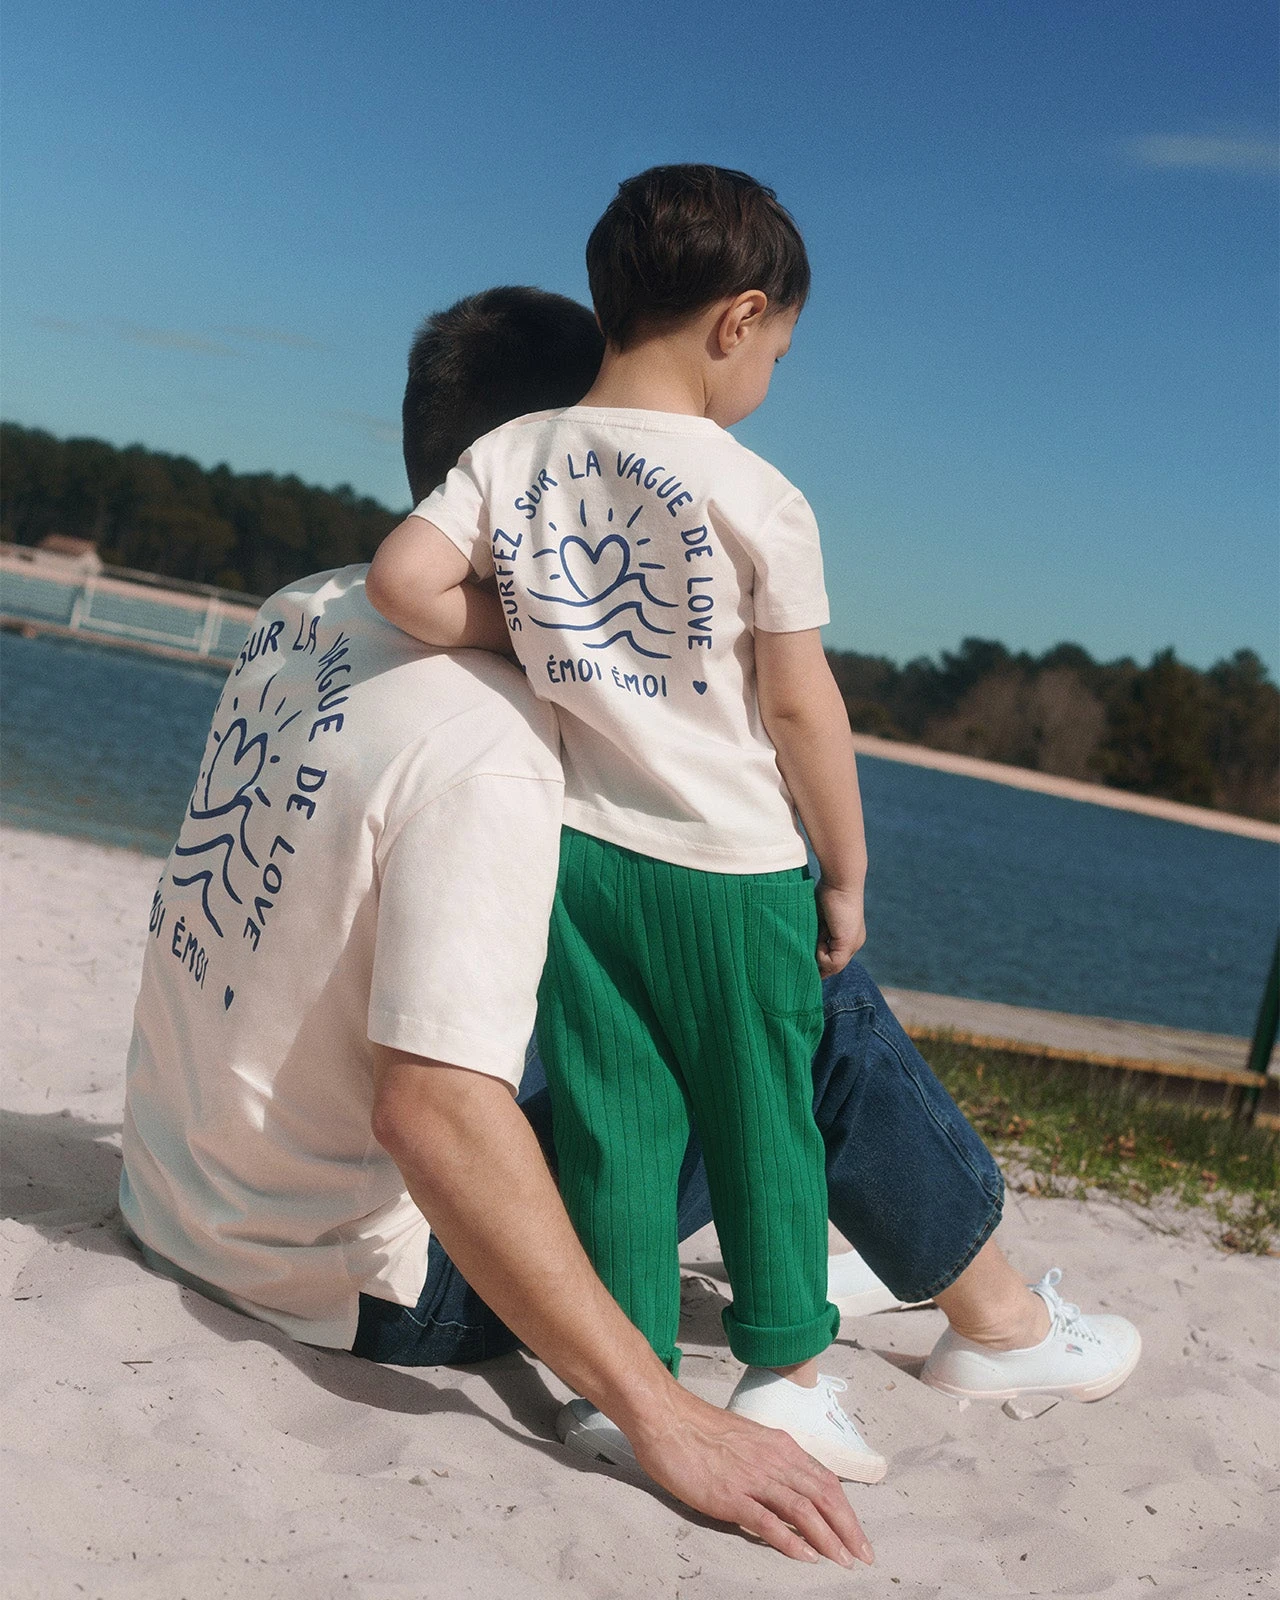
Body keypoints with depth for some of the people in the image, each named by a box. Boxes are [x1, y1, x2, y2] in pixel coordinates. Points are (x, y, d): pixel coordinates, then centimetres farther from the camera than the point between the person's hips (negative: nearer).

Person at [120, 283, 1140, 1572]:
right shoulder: (482, 745, -28)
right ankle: (1000, 1321, 22)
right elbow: (435, 1115, -36)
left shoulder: (302, 615, -1)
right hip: (365, 1283, -8)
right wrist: (661, 1416, -33)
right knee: (814, 1002, -2)